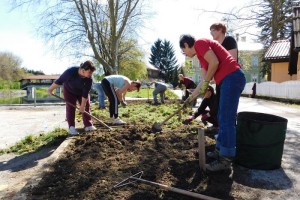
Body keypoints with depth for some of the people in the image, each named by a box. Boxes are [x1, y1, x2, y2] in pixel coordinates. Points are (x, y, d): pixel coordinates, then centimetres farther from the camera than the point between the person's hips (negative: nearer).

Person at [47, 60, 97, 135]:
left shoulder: (89, 79, -32)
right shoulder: (71, 71, -38)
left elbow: (85, 93, -27)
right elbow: (59, 81, -26)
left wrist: (82, 106, -25)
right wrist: (51, 89, -18)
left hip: (82, 92, 2)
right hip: (69, 91, -2)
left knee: (86, 106, -3)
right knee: (70, 108, -6)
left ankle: (88, 125, 5)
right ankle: (71, 127, -2)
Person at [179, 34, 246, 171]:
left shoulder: (199, 43, -1)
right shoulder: (201, 53, 26)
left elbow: (214, 62, -16)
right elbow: (205, 79, 27)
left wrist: (206, 82, -4)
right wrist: (192, 96, 31)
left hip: (232, 78, -10)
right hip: (229, 80, 10)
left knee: (226, 120, -7)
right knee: (222, 118, 16)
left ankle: (225, 160, 0)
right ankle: (220, 151, 28)